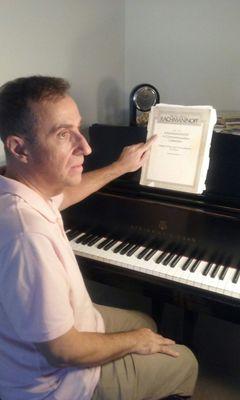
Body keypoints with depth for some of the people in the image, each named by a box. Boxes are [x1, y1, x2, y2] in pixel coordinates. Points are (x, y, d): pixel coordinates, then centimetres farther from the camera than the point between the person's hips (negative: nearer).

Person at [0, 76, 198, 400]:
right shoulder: (27, 236, -40)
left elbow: (62, 194, 15)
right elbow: (63, 352, -31)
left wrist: (121, 167, 24)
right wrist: (134, 341, -13)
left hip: (64, 323, 8)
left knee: (146, 324, 27)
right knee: (185, 362, 9)